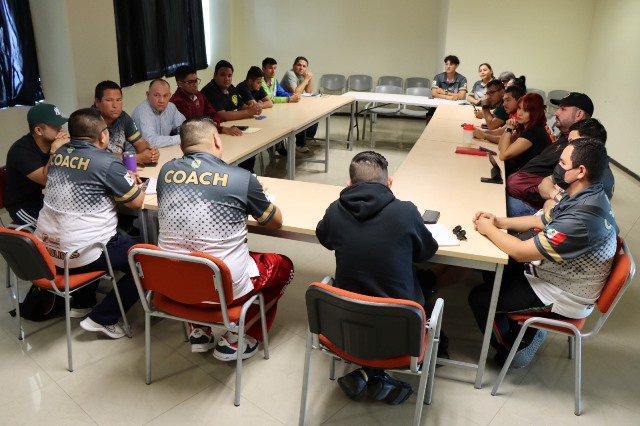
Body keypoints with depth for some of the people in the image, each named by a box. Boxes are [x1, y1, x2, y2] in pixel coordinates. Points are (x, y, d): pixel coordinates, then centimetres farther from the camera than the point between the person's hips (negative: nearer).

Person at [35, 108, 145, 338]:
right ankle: (102, 318, 6)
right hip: (78, 254, -8)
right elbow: (137, 201, -7)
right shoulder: (107, 163, -16)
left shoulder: (58, 154, 5)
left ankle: (81, 303, 32)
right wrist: (131, 182, 13)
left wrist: (120, 180, 19)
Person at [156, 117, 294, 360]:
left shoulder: (167, 171, -1)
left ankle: (199, 331, 28)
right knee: (283, 266, 21)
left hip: (172, 284, 5)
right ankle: (235, 341, 18)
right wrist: (256, 202, 23)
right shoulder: (242, 178, -13)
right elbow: (276, 222, 2)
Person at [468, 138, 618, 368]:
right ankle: (526, 330, 24)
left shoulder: (582, 218, -36)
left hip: (562, 298, -9)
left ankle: (516, 346, 20)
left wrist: (489, 230, -14)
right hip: (554, 273, 9)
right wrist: (499, 222, -1)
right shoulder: (587, 196, -5)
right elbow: (543, 221, 11)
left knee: (479, 297, -5)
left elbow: (522, 252, -30)